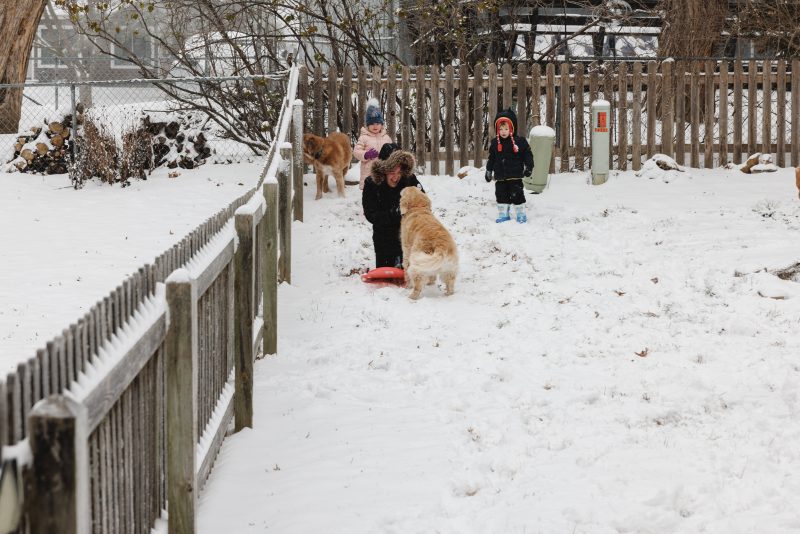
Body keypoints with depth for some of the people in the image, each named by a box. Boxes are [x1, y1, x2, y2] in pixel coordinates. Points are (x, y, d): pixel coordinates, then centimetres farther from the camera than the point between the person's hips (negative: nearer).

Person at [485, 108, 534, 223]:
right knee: (501, 195, 7)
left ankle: (521, 214, 9)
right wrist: (488, 171, 17)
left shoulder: (520, 142, -6)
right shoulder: (494, 144, 5)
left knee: (517, 195, -2)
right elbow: (491, 159, 14)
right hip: (500, 177, 4)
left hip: (515, 176, -4)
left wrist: (528, 168, -9)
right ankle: (503, 215, 17)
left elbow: (528, 155, -2)